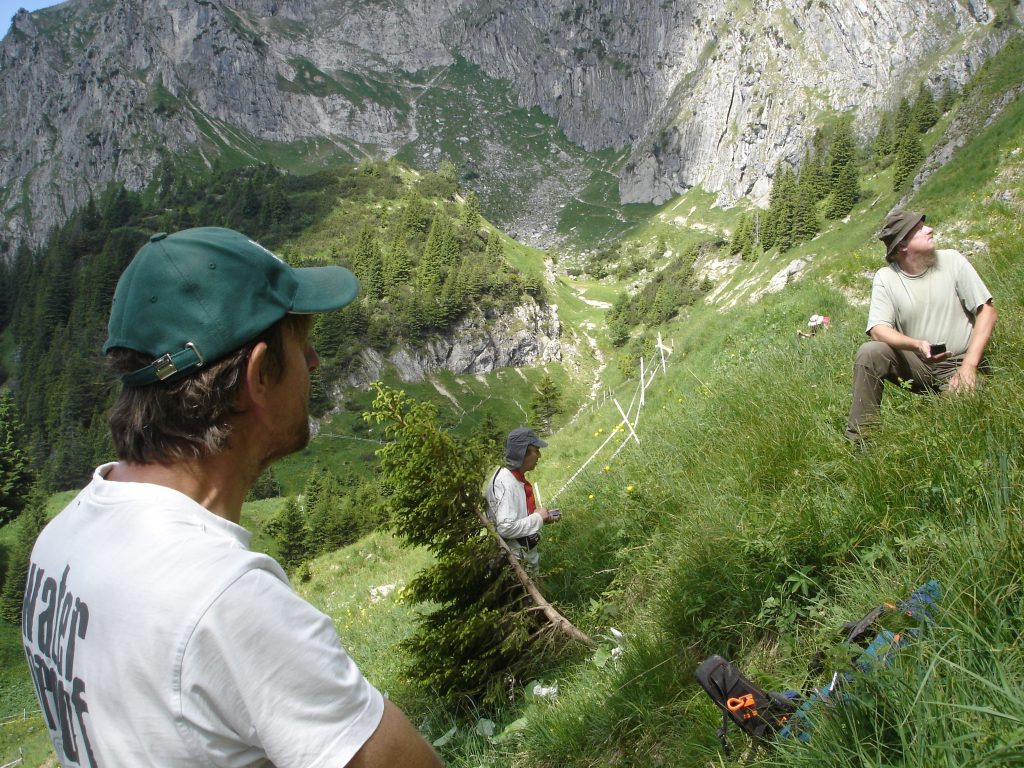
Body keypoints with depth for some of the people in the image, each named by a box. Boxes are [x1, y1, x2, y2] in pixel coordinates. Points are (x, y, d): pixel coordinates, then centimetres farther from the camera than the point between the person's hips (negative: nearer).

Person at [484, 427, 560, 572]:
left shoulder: (517, 478, 4)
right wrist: (538, 517, -20)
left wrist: (543, 516, 2)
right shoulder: (505, 483, -25)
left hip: (528, 554, 9)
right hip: (515, 560, -9)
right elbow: (506, 528, -31)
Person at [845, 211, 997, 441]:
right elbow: (878, 329, -14)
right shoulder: (885, 278, -5)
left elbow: (987, 310, -4)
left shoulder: (952, 260, -4)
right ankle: (858, 441, -18)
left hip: (957, 364, 0)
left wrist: (969, 365, -14)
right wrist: (917, 345, -34)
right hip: (916, 364, 1)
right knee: (869, 352, -26)